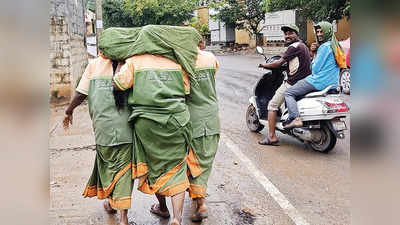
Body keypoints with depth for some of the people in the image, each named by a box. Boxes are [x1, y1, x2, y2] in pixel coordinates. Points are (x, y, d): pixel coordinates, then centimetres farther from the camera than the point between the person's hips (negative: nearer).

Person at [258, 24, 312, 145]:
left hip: (293, 83, -9)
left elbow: (280, 63, -12)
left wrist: (265, 65, 1)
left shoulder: (294, 46, -11)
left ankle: (272, 137, -6)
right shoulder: (303, 46, 18)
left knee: (272, 105, -3)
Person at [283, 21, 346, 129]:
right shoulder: (335, 46, 17)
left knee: (289, 93, -7)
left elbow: (315, 68, -14)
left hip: (320, 82, -10)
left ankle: (295, 119, -26)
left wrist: (312, 62, 6)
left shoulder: (324, 46, -12)